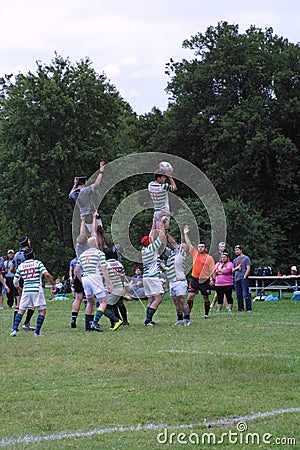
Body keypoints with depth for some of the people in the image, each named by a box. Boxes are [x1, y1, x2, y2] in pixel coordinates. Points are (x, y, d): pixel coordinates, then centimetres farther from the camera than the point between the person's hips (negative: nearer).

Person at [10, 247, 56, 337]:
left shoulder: (21, 266, 10)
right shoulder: (37, 263, 0)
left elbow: (15, 281, 15)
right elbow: (47, 274, -11)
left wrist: (19, 289, 35)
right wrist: (53, 284, 1)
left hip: (26, 290, 3)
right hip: (37, 290, -3)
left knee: (21, 310, 11)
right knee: (42, 311, 6)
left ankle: (14, 329, -2)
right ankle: (37, 332, 0)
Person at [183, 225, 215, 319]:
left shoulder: (209, 258, -2)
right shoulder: (195, 254, 7)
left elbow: (212, 270, -2)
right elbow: (189, 244, 8)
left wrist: (212, 279, -14)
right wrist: (185, 234, 5)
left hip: (204, 280, -3)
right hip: (194, 279, 3)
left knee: (206, 298, 5)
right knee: (190, 296, -5)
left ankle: (206, 314, 18)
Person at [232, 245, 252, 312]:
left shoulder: (246, 258, 3)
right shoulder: (235, 260, 20)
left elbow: (248, 268, -4)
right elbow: (232, 270, 21)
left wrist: (245, 276, -13)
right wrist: (236, 268, -1)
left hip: (244, 279, -6)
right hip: (236, 279, 6)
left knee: (246, 294, -10)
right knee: (238, 295, 6)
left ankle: (249, 308, -10)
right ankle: (240, 308, 11)